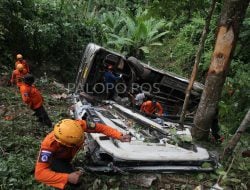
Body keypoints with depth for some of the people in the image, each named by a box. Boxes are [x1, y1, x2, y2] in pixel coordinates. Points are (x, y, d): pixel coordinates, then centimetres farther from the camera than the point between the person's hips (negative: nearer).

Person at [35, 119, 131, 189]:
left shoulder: (79, 125, -37)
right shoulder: (49, 144, -44)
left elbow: (101, 128, -29)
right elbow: (39, 173, -46)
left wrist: (119, 136, -40)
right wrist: (67, 177, -53)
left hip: (67, 154, 7)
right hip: (55, 158, -6)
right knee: (73, 181, -24)